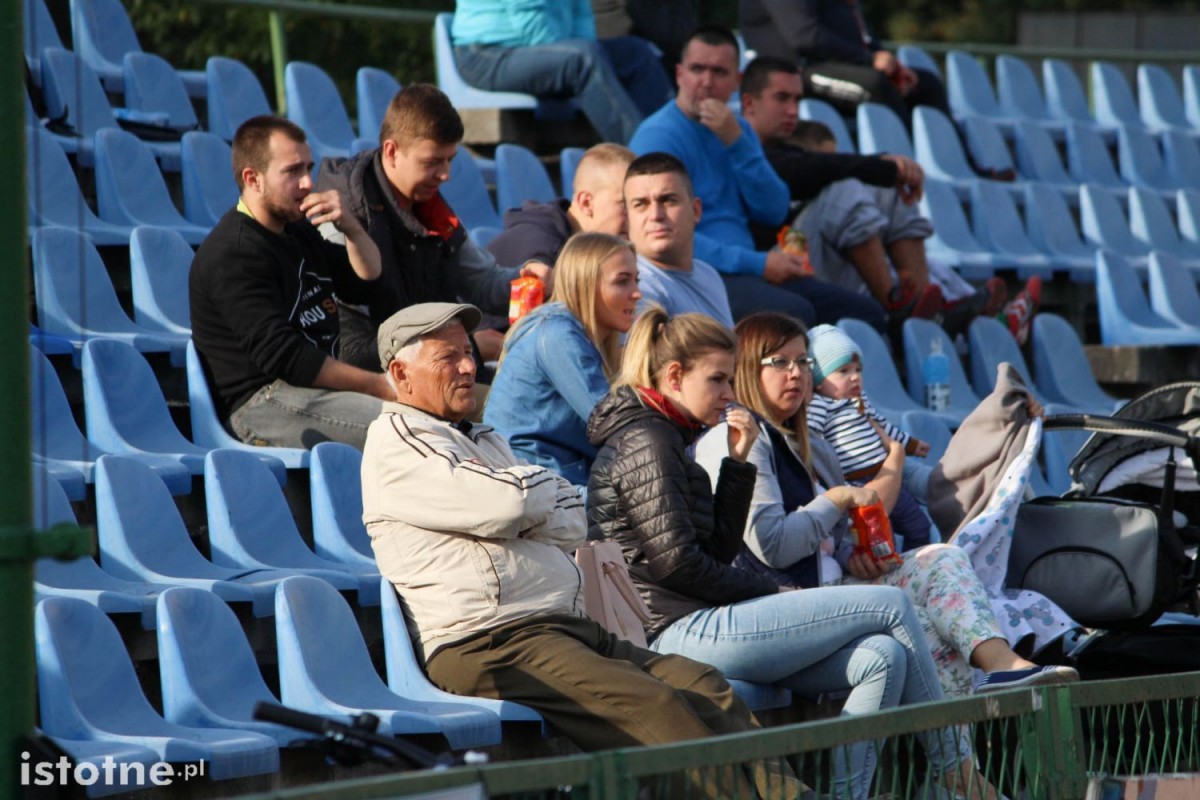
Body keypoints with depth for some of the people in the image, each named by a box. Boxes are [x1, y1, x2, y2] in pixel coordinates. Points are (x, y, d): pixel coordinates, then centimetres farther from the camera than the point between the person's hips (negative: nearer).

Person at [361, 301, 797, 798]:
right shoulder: (395, 441, 2)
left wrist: (517, 510, -3)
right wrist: (543, 487, 10)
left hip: (567, 628, 9)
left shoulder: (483, 441, 30)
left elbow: (572, 524, 18)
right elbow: (509, 504, -12)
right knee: (651, 703, -28)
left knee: (704, 687, -14)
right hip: (488, 643, -9)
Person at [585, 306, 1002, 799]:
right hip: (683, 630, -10)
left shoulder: (665, 440, 24)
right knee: (891, 606, -6)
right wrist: (771, 592, -6)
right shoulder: (646, 444, -8)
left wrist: (737, 463, 10)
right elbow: (677, 564, -16)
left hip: (694, 631, 10)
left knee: (883, 657, -5)